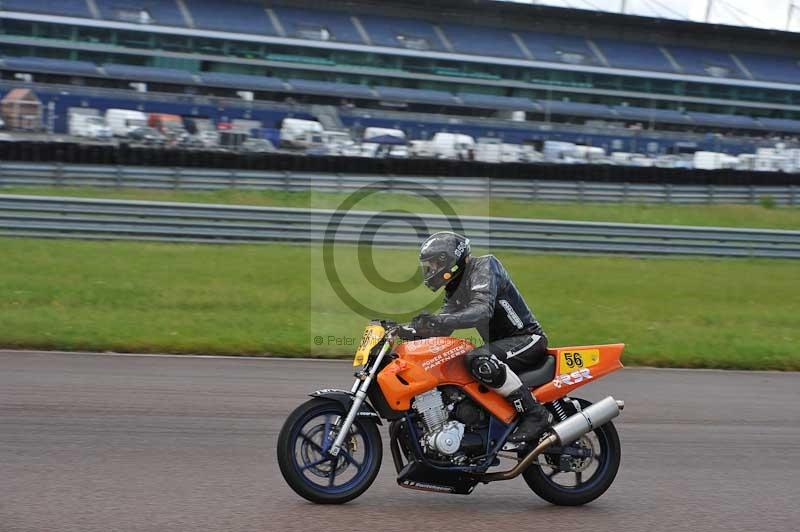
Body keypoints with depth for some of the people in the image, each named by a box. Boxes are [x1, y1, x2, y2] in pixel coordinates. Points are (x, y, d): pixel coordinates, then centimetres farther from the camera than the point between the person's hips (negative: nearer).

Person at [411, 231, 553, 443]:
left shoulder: (483, 267, -14)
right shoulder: (454, 289, 14)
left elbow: (482, 311, -32)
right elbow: (442, 329, 12)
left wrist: (438, 320, -43)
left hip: (527, 338, -10)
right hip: (500, 343, 10)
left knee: (479, 361, -36)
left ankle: (536, 414, -28)